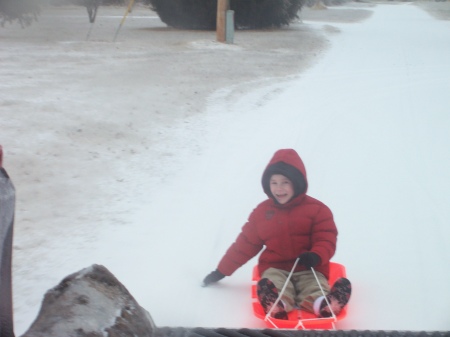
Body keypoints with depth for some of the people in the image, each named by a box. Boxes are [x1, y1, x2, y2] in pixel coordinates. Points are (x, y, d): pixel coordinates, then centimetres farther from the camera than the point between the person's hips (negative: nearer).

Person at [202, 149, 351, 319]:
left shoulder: (316, 209, 4)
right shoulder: (262, 211, 12)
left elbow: (326, 239, -3)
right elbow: (245, 244, 18)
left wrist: (316, 256, -27)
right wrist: (221, 271, 18)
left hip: (308, 269, -1)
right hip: (275, 268, 1)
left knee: (316, 287, -34)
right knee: (269, 285, -34)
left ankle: (323, 304, -65)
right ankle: (277, 305, -65)